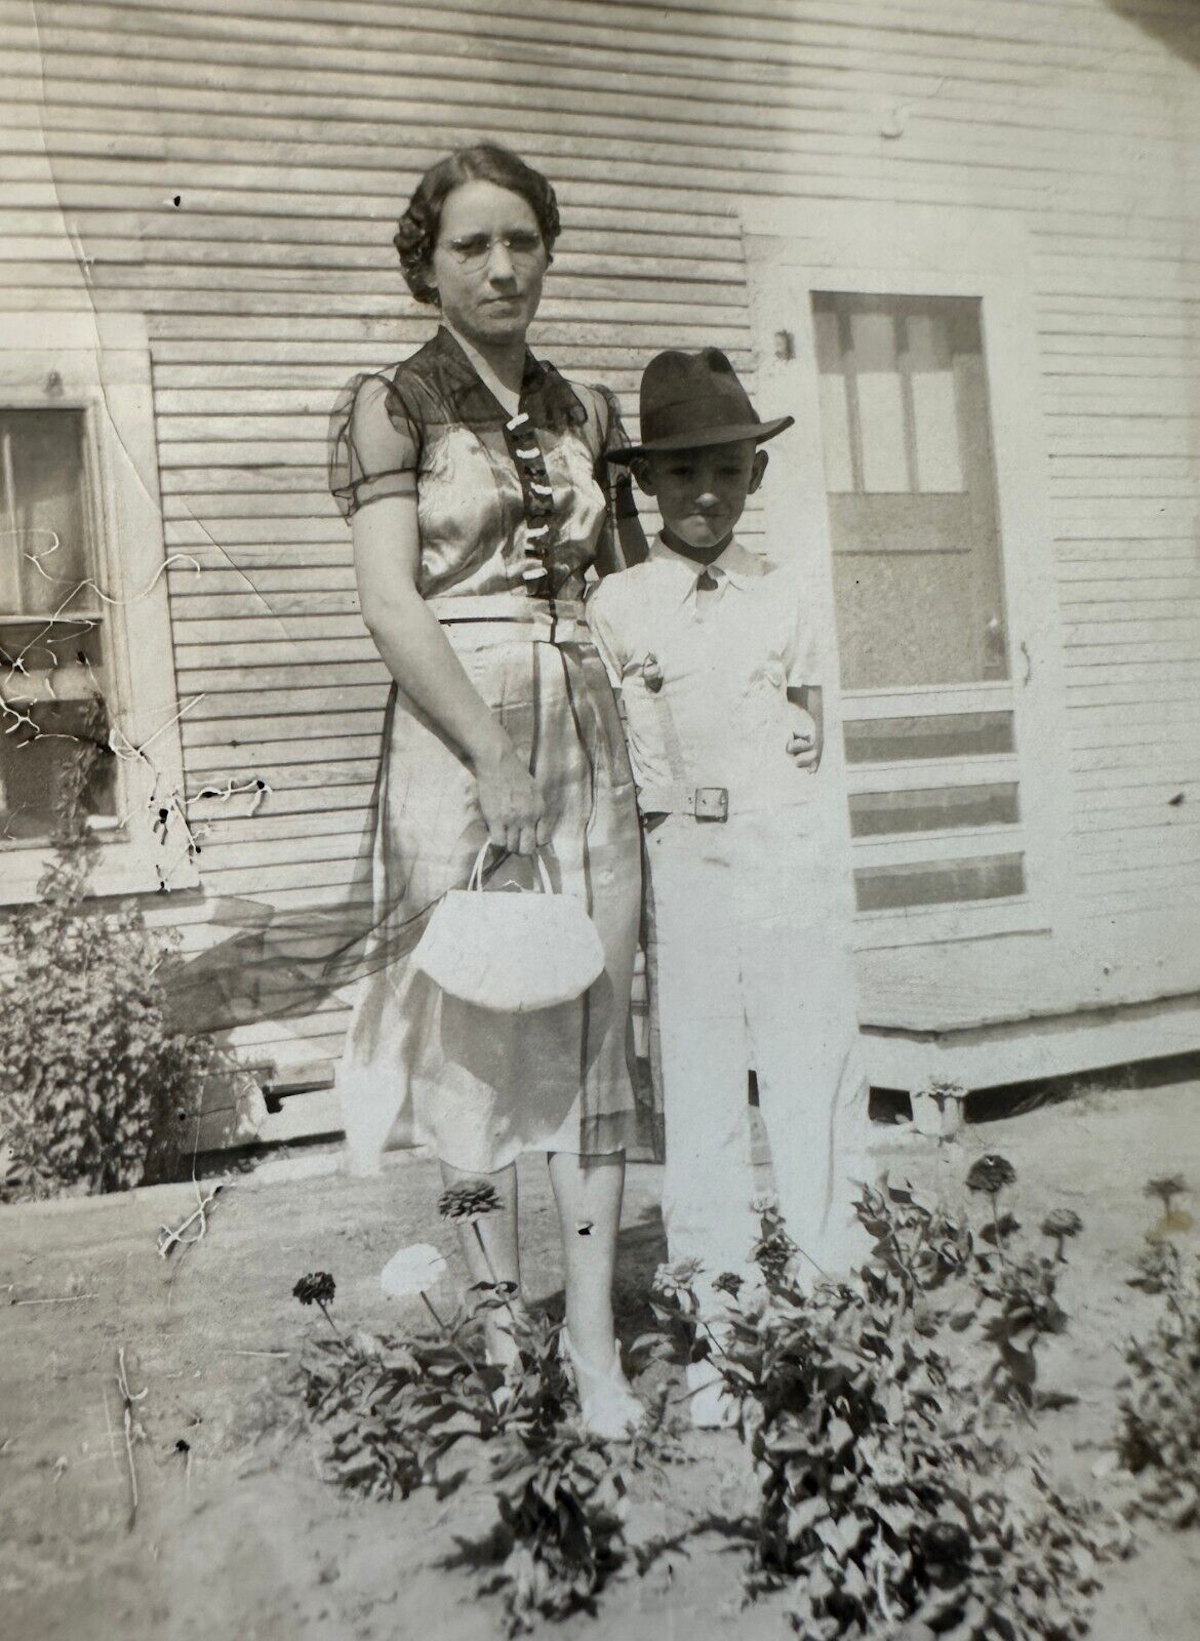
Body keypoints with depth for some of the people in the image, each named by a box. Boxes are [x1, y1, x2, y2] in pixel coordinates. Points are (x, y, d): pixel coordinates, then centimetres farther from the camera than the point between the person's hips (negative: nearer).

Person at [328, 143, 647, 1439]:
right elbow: (392, 605, -11)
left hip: (586, 736, 4)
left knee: (591, 1024, 3)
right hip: (453, 737, -4)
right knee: (477, 1019, 4)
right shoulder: (391, 404, 0)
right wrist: (494, 760, -18)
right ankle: (498, 1295, 24)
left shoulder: (586, 413, 14)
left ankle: (592, 1333, 13)